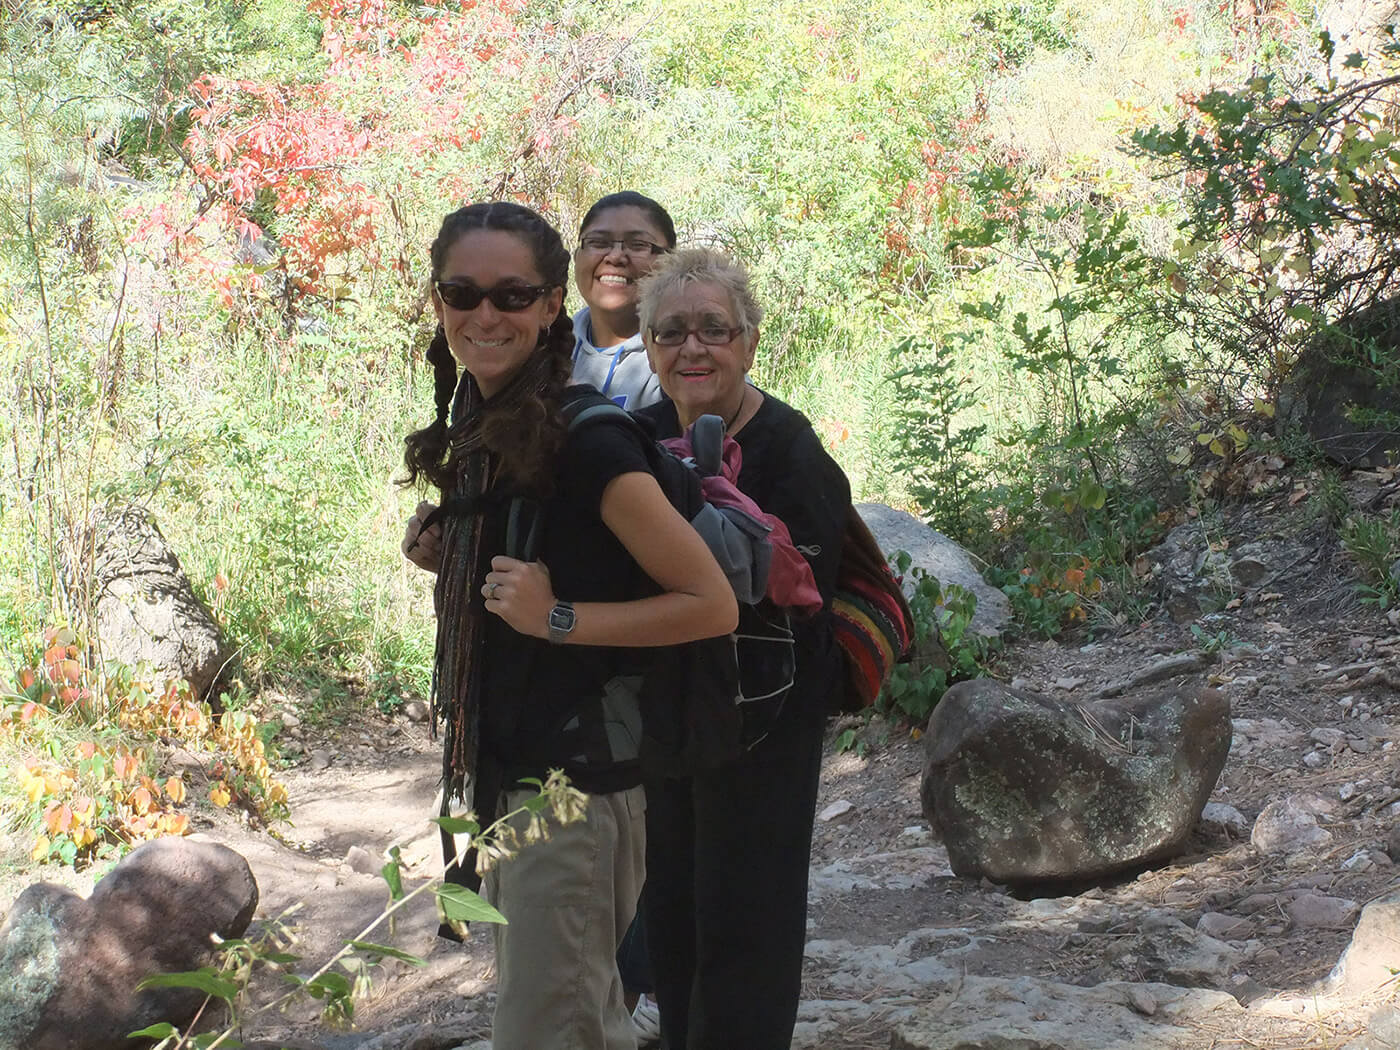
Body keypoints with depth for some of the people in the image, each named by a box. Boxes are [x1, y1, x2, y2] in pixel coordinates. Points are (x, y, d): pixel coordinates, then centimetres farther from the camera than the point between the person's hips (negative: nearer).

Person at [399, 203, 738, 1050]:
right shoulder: (477, 422, 6)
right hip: (505, 766, 9)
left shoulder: (584, 442, -20)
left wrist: (560, 619, -24)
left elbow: (712, 604, -18)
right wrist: (445, 552, 3)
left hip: (575, 774, -9)